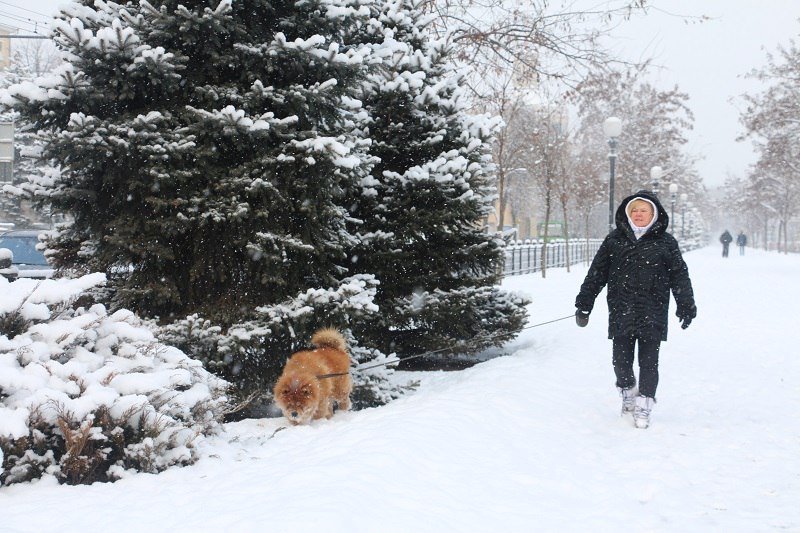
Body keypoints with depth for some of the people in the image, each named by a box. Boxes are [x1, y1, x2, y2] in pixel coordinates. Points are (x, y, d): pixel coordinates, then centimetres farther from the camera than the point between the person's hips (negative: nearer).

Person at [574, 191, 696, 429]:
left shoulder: (665, 242, 4)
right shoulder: (614, 239, 6)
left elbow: (680, 275, 7)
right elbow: (596, 273, 8)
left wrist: (686, 306, 3)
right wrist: (584, 303, 6)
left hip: (653, 315, -1)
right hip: (620, 313, 1)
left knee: (648, 362, 1)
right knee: (621, 360, 5)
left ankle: (644, 406, 14)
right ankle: (628, 392, 32)